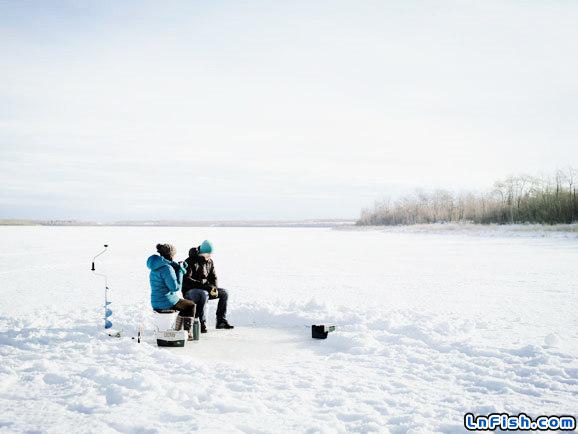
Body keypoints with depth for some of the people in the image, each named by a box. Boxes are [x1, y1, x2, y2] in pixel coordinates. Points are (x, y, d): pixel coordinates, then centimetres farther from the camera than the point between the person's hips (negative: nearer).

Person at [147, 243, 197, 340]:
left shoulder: (156, 266, 10)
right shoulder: (167, 268, -20)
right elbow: (175, 287, -19)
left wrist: (180, 268, 7)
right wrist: (180, 271, -10)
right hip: (166, 301, -9)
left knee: (185, 305, 31)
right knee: (191, 305, 12)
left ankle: (178, 330, 32)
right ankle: (187, 333, 12)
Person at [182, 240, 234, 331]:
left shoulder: (209, 262, 8)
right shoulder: (190, 262, -15)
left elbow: (213, 277, 15)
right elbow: (186, 280, -23)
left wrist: (214, 288, -8)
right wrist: (205, 286, -28)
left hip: (205, 289, 8)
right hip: (189, 292, -8)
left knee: (224, 293, 0)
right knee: (204, 294, -38)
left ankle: (221, 321, 3)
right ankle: (202, 323, -31)